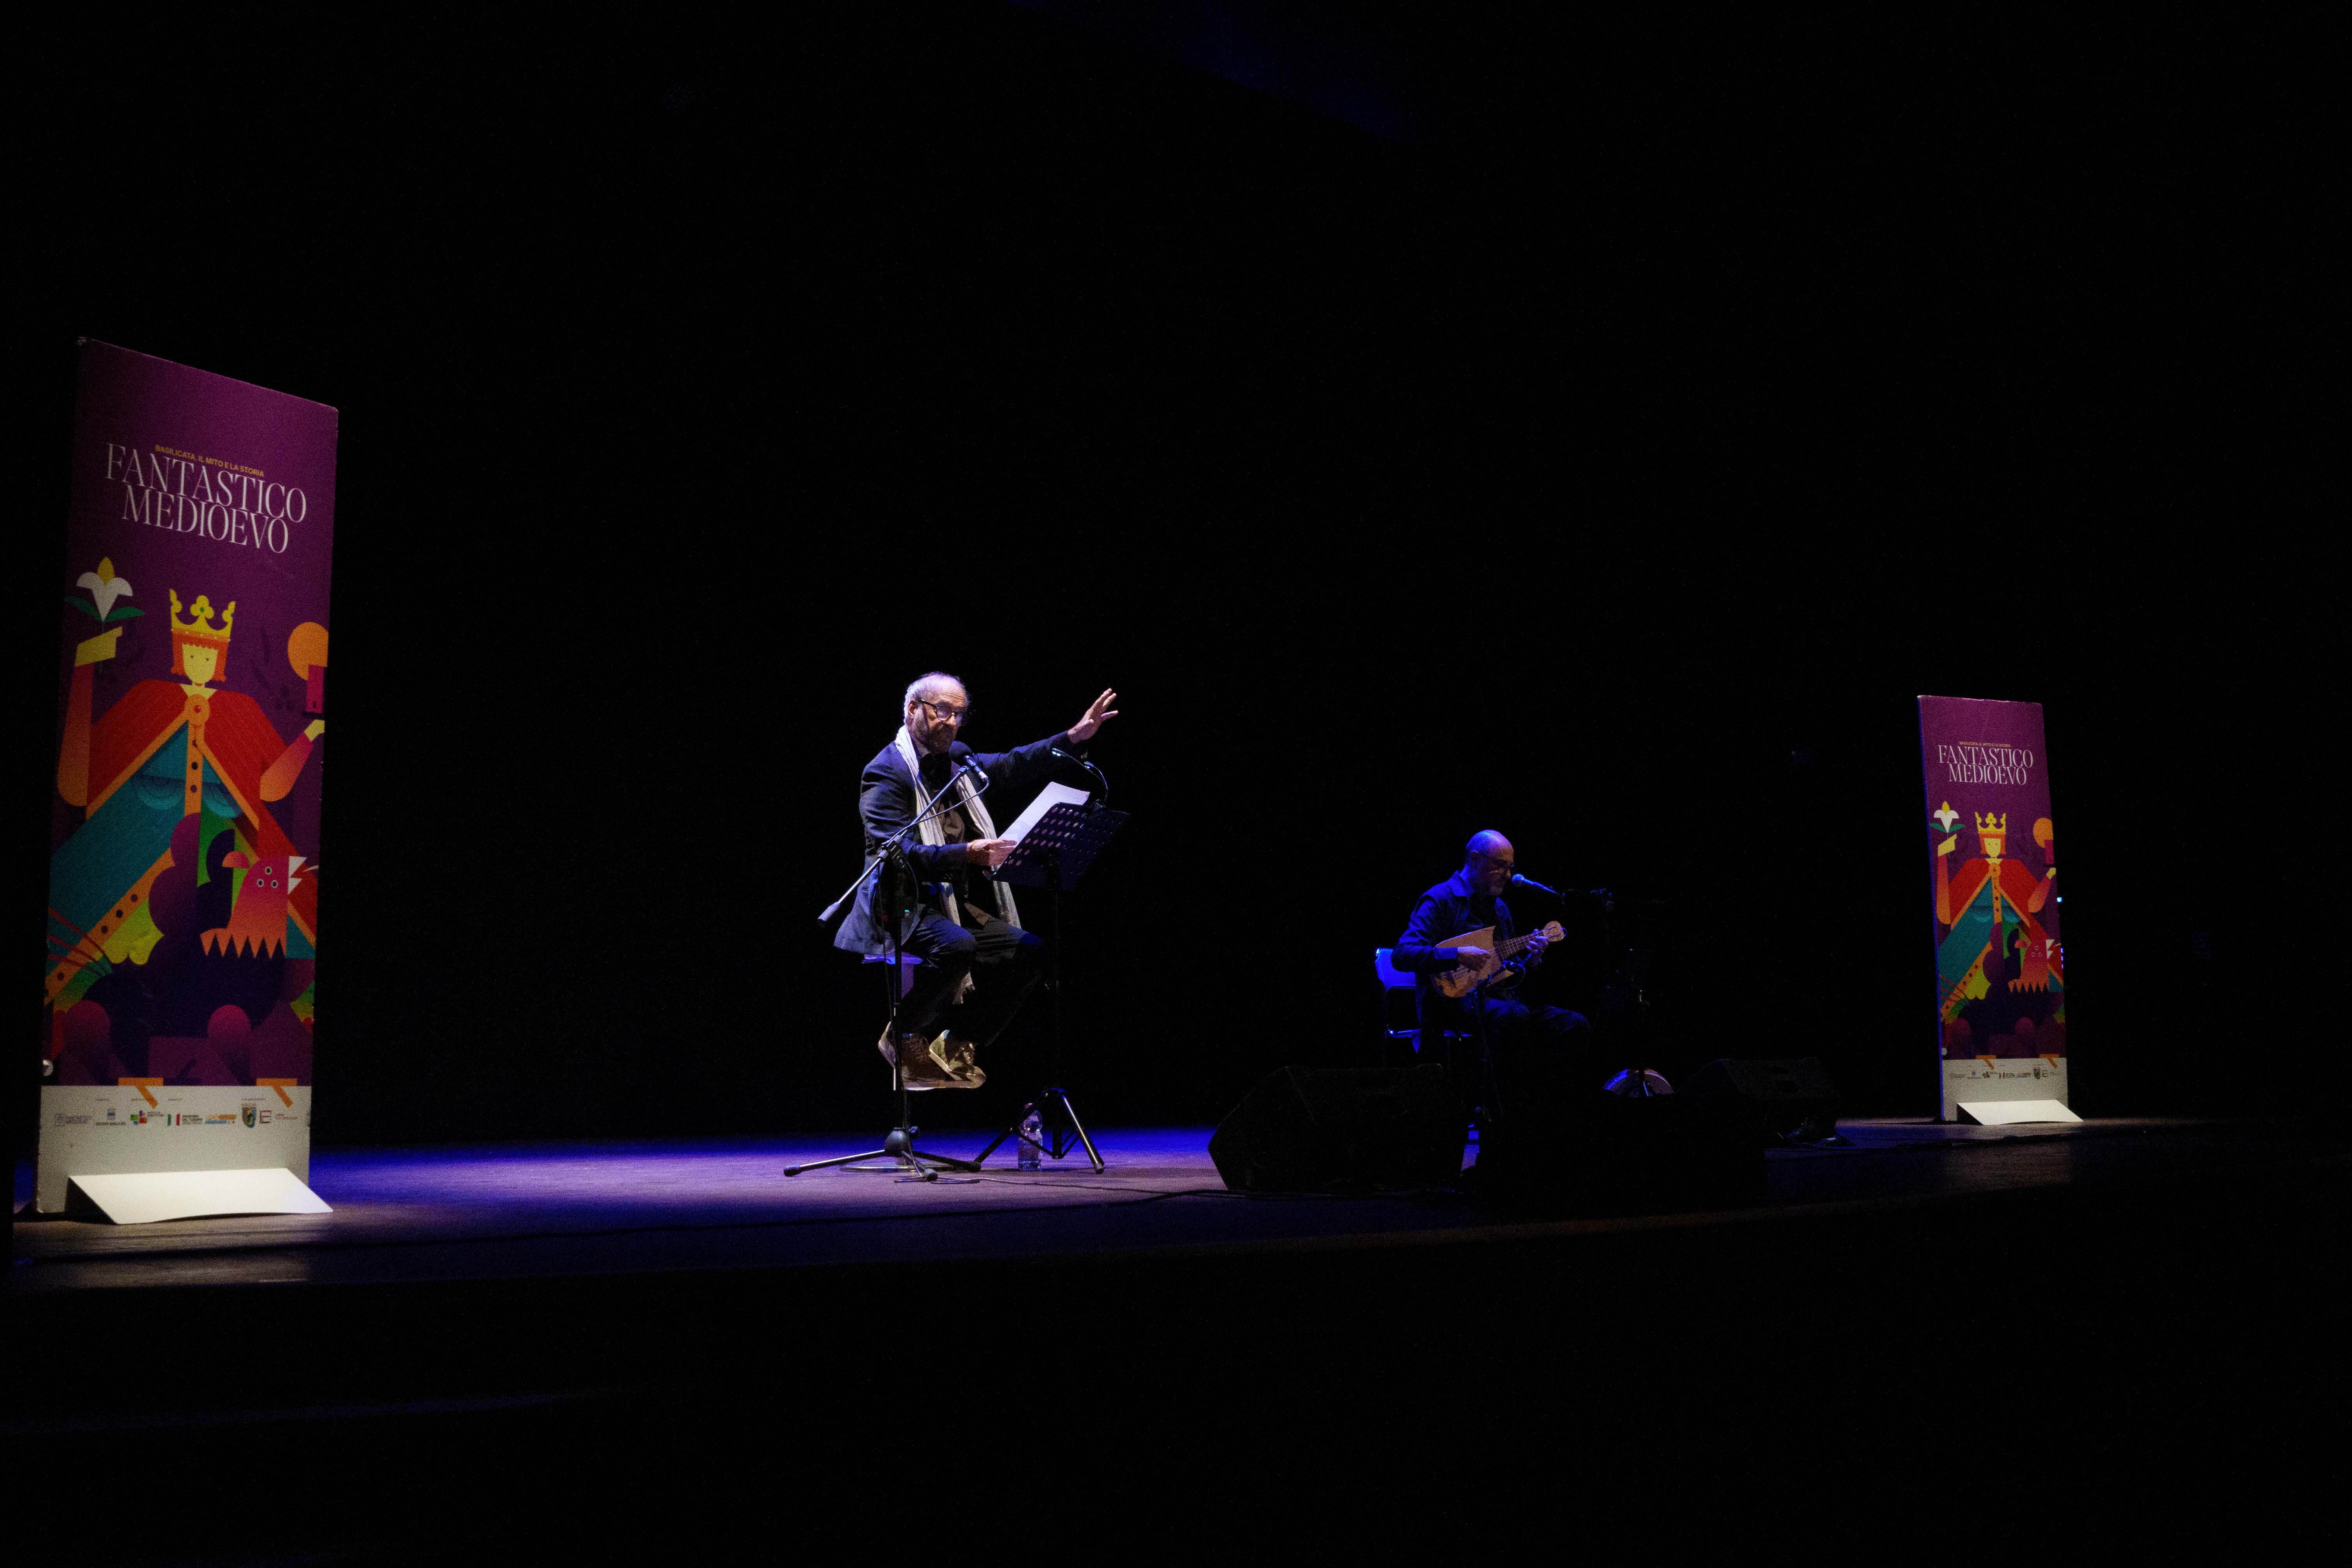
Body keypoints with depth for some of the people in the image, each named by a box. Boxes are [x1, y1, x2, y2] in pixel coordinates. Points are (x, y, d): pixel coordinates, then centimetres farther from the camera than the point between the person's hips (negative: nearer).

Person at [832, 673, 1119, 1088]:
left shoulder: (956, 758, 15)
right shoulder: (886, 772, -11)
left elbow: (1011, 766, 26)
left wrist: (1074, 737, 13)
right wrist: (965, 854, -36)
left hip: (956, 905, 9)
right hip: (903, 908, -9)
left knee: (1028, 950, -3)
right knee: (956, 944, -36)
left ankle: (956, 1045, 6)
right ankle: (903, 1037, -11)